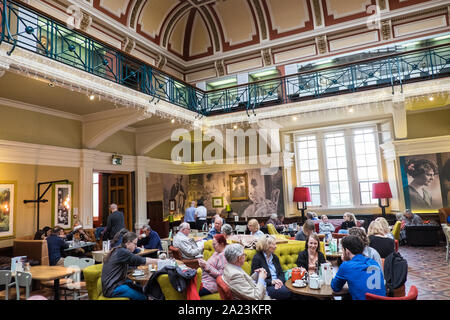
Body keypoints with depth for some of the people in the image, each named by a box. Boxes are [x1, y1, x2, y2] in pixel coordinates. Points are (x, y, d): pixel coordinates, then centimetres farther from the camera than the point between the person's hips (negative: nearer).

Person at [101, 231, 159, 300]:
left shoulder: (120, 251, 10)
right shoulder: (121, 252, -19)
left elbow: (134, 262, 14)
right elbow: (139, 260, -18)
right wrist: (157, 261, -7)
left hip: (116, 283, 10)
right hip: (111, 289, -10)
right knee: (143, 296, -12)